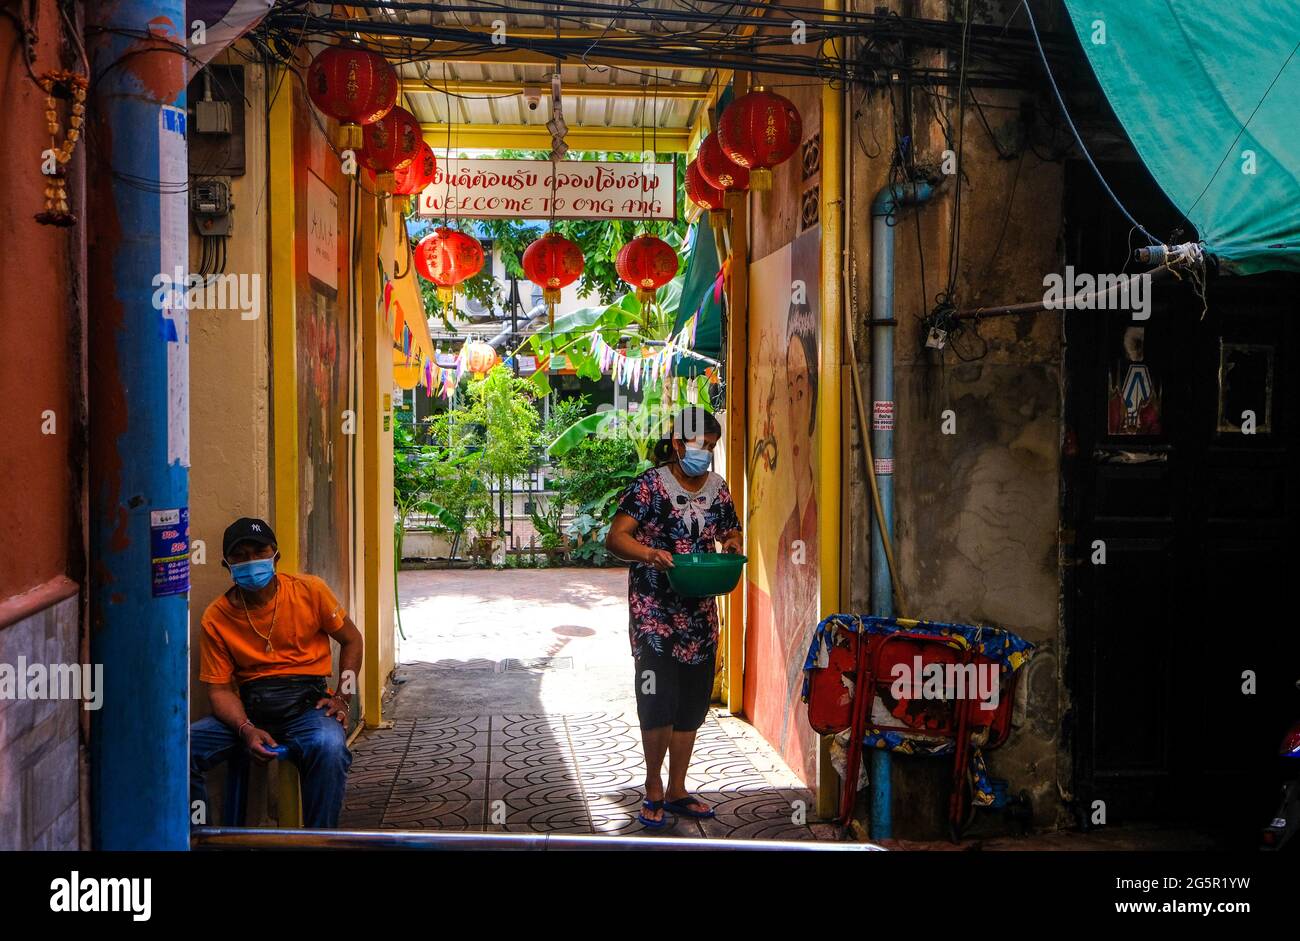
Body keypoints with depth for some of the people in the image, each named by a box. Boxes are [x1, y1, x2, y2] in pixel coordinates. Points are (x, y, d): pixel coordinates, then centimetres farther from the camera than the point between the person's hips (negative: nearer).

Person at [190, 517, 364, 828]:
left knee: (328, 747, -37)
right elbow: (220, 688, 2)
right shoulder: (216, 617, 2)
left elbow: (351, 640, 12)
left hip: (306, 700, -2)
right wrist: (246, 729, -18)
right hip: (248, 706, 2)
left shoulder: (309, 590, 0)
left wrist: (343, 698, -1)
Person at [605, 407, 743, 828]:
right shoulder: (651, 484, -9)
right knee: (658, 703, -9)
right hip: (655, 612, -6)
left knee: (691, 704, 11)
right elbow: (615, 537, -15)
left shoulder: (718, 487, 9)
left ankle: (677, 790, 24)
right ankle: (654, 790, 10)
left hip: (700, 614, 6)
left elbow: (731, 533, 20)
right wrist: (649, 553, -34)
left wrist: (732, 545, -4)